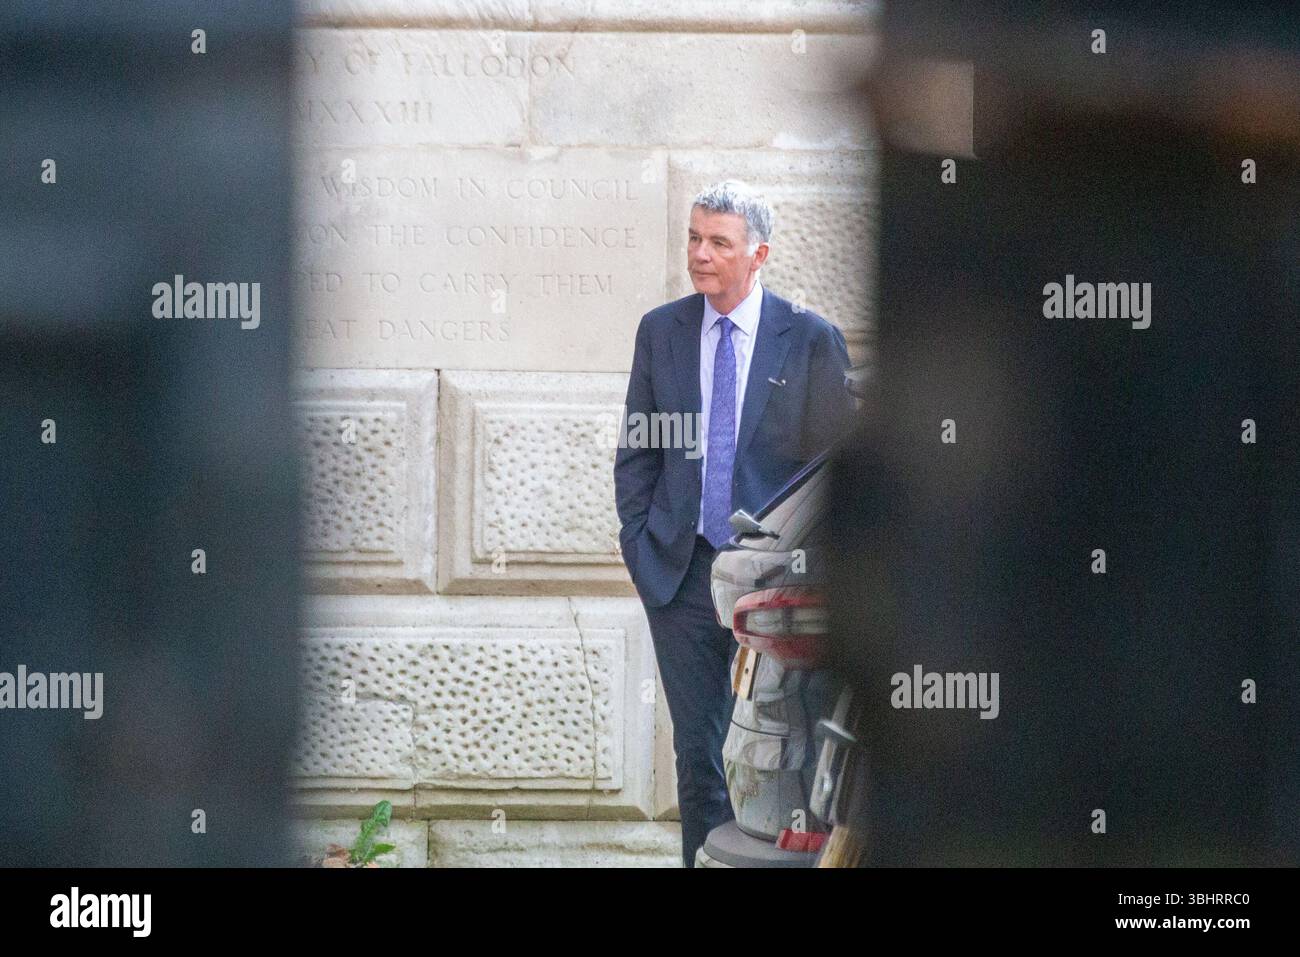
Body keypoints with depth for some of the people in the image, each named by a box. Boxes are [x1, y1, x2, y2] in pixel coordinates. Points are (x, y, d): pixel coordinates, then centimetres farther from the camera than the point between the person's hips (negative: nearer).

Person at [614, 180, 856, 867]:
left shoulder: (810, 340, -2)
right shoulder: (660, 331, 7)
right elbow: (636, 451, 11)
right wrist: (638, 545, 2)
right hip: (682, 573, 2)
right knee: (698, 752, 5)